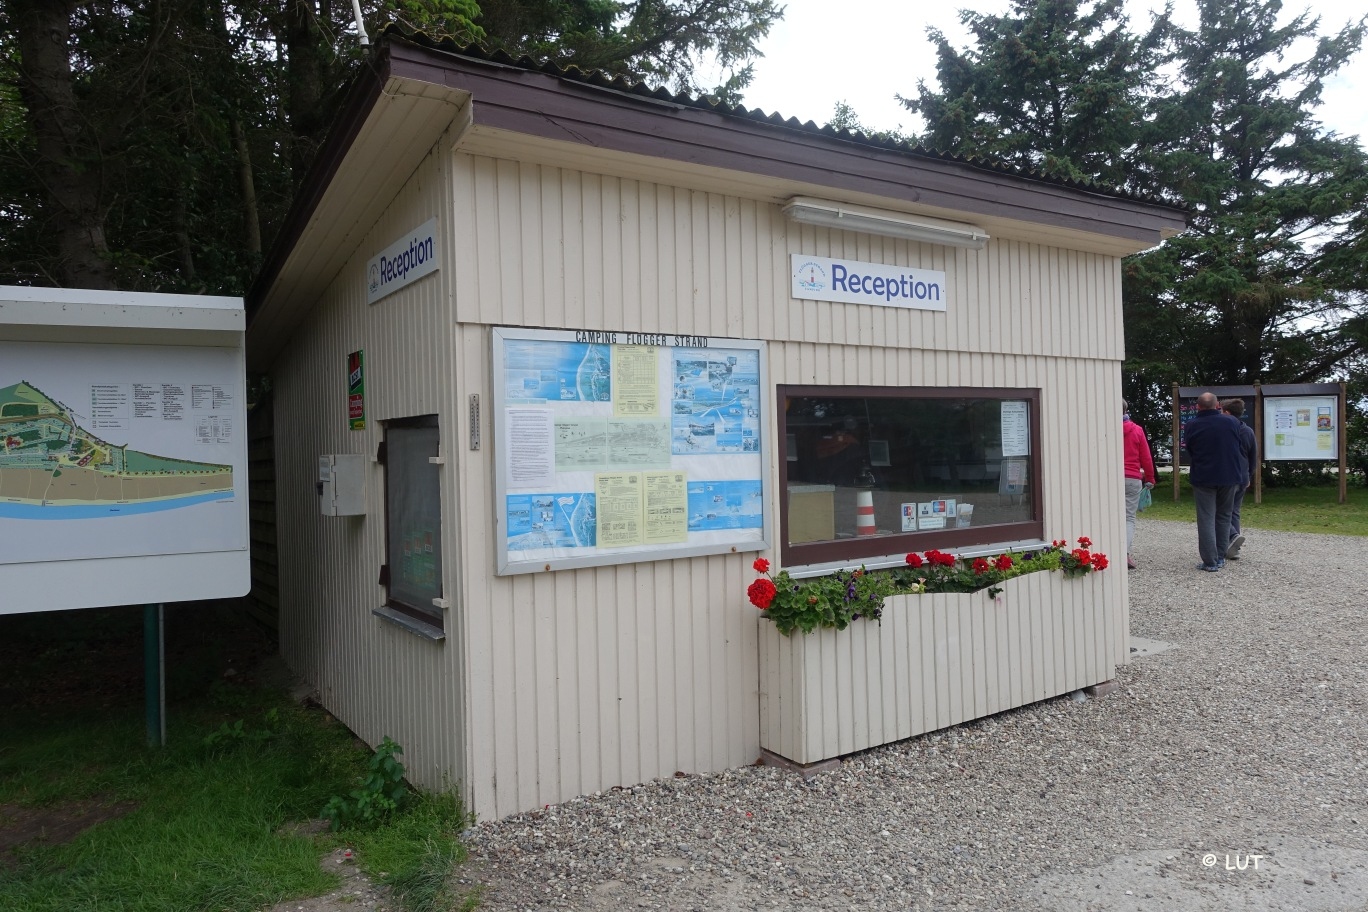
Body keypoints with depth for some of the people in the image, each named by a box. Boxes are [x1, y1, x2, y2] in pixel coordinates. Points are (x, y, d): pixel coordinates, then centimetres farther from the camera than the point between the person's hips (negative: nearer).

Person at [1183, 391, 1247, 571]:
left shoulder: (1191, 426, -9)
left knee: (1206, 519, 1)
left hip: (1203, 478, -2)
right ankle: (1220, 558, 19)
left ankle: (1210, 561, -4)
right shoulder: (1231, 422, -5)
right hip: (1229, 476, 2)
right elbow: (1241, 448, 7)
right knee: (1223, 517, 15)